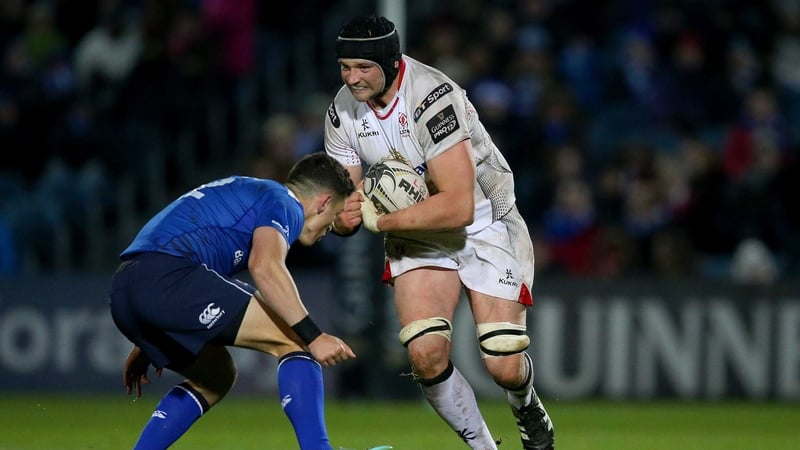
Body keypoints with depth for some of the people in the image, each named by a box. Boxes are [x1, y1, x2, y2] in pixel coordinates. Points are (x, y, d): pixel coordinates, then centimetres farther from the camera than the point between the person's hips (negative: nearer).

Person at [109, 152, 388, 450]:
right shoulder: (285, 204, 4)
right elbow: (265, 267, -18)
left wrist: (145, 346, 42)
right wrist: (314, 336, -19)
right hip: (166, 277, -10)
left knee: (215, 378, 26)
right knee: (294, 340, -5)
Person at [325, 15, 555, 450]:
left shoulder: (432, 97, -29)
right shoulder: (343, 111, -8)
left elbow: (458, 207, -34)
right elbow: (346, 199, 1)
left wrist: (377, 219, -30)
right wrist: (344, 217, -24)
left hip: (485, 224, -5)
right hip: (417, 236, 5)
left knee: (504, 366, -11)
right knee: (425, 355, -18)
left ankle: (527, 408, 26)